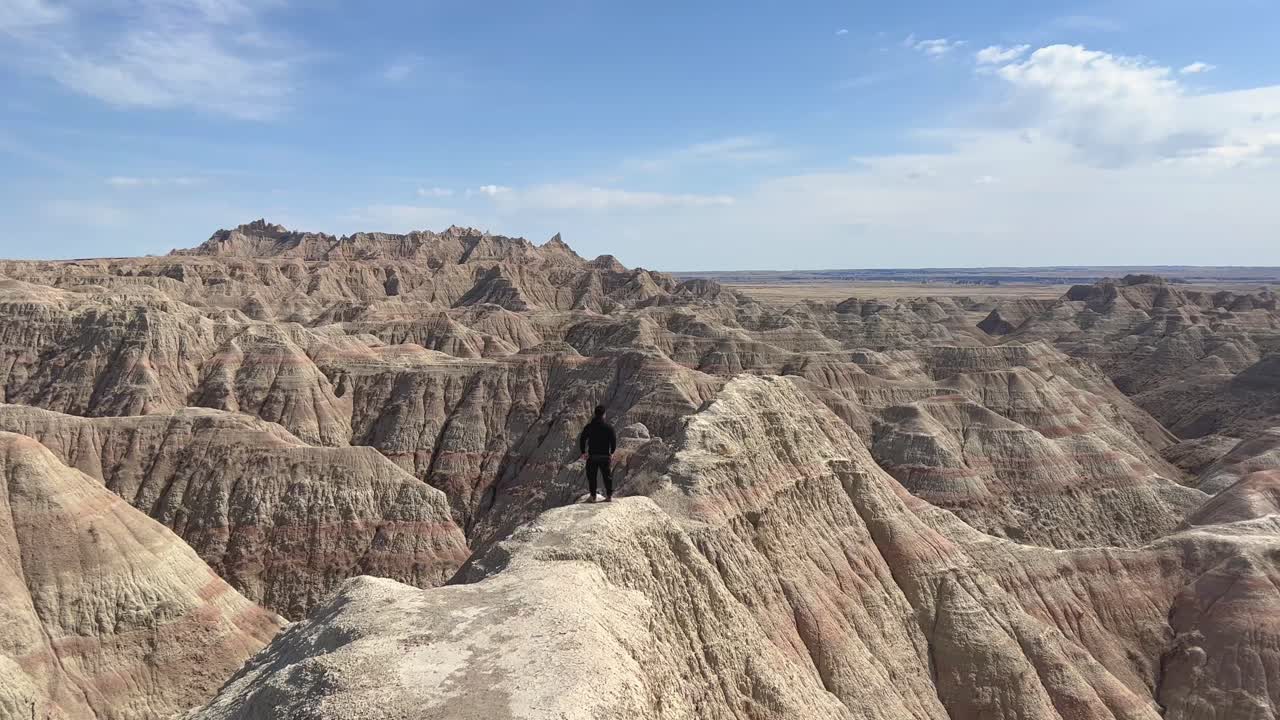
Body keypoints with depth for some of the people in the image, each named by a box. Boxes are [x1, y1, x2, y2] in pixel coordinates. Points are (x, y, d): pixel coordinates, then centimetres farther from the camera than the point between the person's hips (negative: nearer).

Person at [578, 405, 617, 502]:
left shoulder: (589, 427, -4)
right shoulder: (608, 427, -6)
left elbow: (582, 439, -4)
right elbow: (614, 440, -3)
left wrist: (583, 452, 6)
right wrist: (611, 452, 13)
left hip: (592, 456, 0)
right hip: (605, 456, 0)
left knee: (591, 476, 9)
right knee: (607, 476, 11)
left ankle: (593, 497, 8)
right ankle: (609, 496, 11)